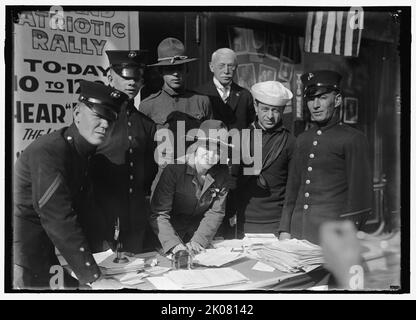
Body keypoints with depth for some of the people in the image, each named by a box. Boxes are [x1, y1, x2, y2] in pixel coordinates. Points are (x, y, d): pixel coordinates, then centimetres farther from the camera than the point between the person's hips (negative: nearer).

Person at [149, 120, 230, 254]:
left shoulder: (222, 173, -9)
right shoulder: (174, 169, -21)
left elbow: (216, 212, -6)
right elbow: (159, 214, -22)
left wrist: (198, 241, -19)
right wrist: (174, 244, -33)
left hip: (200, 231, 3)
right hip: (173, 229, -3)